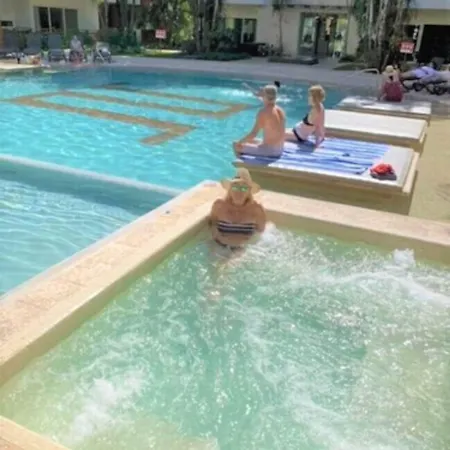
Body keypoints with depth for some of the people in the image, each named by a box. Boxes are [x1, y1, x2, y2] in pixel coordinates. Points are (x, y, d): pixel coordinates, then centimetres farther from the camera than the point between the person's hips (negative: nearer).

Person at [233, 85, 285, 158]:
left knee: (236, 145, 5)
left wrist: (239, 142, -3)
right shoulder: (281, 111, 4)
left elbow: (253, 134, -18)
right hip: (279, 150, 8)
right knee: (250, 141, 30)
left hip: (268, 151, -8)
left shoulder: (263, 112, -18)